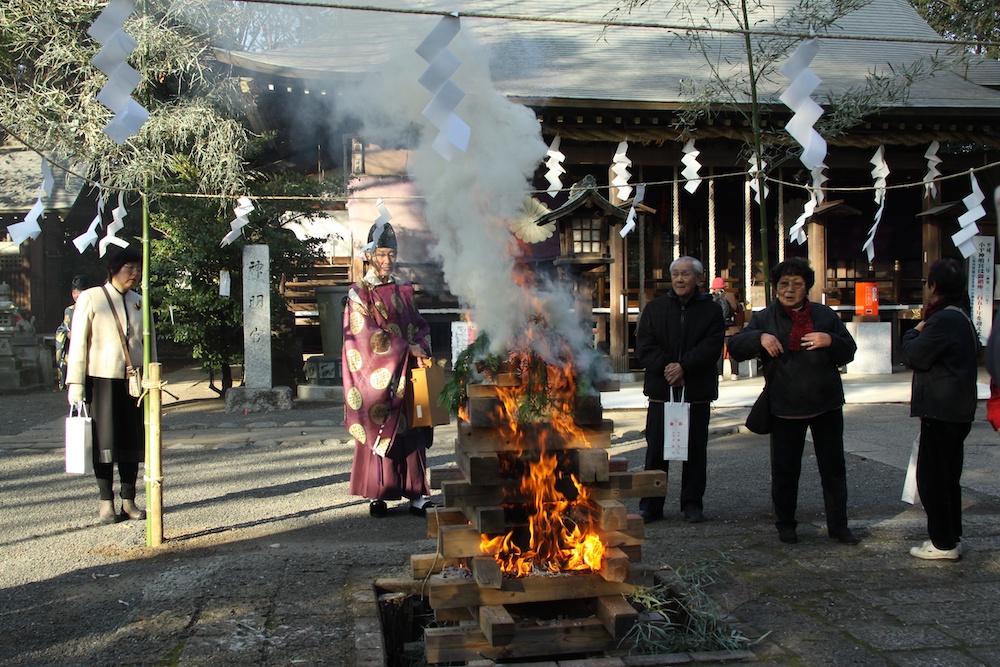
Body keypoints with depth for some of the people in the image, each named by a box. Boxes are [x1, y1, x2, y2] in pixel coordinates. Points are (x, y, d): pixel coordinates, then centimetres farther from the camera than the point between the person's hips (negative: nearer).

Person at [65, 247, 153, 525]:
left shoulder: (140, 302, 13)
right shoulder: (91, 298, -1)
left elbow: (150, 344, 17)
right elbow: (78, 343, -3)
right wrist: (76, 384, -9)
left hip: (134, 380, 4)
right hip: (102, 379, -4)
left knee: (132, 441, 5)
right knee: (105, 442, 0)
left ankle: (129, 500, 13)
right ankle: (107, 503, 8)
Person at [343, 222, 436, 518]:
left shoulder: (403, 290, 14)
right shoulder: (359, 293, -2)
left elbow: (419, 326, 13)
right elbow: (368, 334, -11)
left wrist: (421, 351, -7)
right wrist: (407, 349, -16)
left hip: (407, 371, 4)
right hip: (376, 373, -4)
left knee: (411, 430, 2)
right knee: (379, 431, -2)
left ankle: (415, 493, 6)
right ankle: (377, 495, 8)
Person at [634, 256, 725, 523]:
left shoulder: (711, 310, 4)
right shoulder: (655, 308, 8)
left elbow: (711, 346, -8)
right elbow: (643, 345, 0)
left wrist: (684, 366, -19)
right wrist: (665, 366, -15)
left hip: (697, 391, -1)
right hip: (661, 389, 1)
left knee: (695, 450, 6)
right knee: (656, 450, 3)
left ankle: (692, 504, 18)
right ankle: (651, 505, 12)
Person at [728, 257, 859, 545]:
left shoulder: (825, 315, 8)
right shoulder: (765, 318, 5)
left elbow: (849, 352, 8)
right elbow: (735, 347, -3)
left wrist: (830, 341, -13)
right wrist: (759, 337, -21)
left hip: (826, 404, 1)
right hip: (786, 408, -1)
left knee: (833, 467, 7)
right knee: (785, 469, 5)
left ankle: (838, 525, 19)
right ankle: (785, 524, 20)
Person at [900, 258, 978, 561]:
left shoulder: (943, 320, -20)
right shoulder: (963, 317, 13)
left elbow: (913, 357, -17)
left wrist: (913, 333, 1)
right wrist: (920, 334, 10)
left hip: (941, 411, -10)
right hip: (958, 410, 10)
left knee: (932, 476, -3)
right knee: (947, 476, 17)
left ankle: (943, 543, 1)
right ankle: (952, 536, 25)